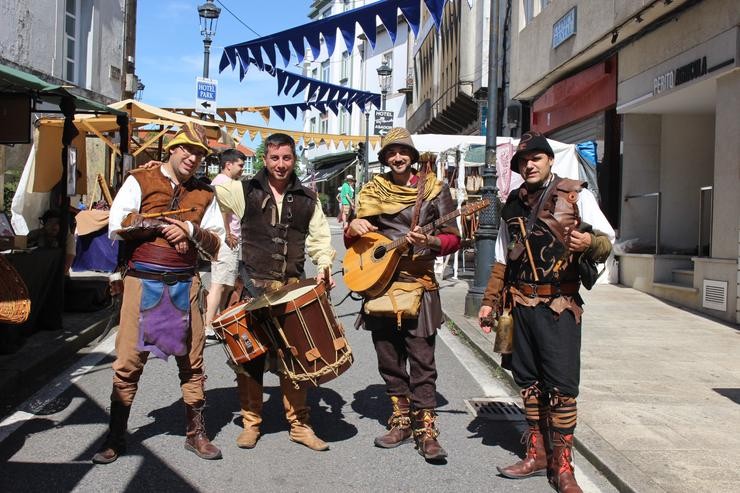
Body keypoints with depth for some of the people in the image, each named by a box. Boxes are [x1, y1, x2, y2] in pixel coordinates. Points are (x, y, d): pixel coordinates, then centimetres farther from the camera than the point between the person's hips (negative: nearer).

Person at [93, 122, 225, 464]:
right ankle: (116, 436, 15)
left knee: (191, 360, 7)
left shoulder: (204, 193, 13)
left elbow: (216, 244, 7)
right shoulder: (139, 181, 5)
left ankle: (196, 433, 20)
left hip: (185, 285, 3)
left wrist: (191, 230, -9)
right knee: (128, 361, 0)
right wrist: (162, 226, -8)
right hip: (143, 283, -2)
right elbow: (117, 226, -7)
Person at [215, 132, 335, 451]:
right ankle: (251, 422, 17)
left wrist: (323, 266, -4)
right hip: (254, 284, -1)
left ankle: (299, 423, 14)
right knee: (250, 354, 2)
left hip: (294, 286, 1)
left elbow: (320, 237, 12)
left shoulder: (307, 199, 11)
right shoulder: (245, 192, 5)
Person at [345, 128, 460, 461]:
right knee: (389, 361, 10)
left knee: (422, 361, -5)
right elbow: (351, 242, 15)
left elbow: (453, 239, 1)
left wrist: (430, 241, -19)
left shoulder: (433, 189, 2)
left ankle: (426, 429, 2)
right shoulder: (372, 192, 10)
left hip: (419, 285, -3)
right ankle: (401, 420, 24)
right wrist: (352, 229, -7)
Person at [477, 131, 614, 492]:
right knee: (528, 380, 11)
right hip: (520, 303, 5)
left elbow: (607, 239, -7)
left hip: (559, 304, -5)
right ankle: (537, 454, 23)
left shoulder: (575, 195, -1)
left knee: (561, 384, -5)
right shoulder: (513, 203, 14)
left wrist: (591, 242, -29)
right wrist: (490, 301, 17)